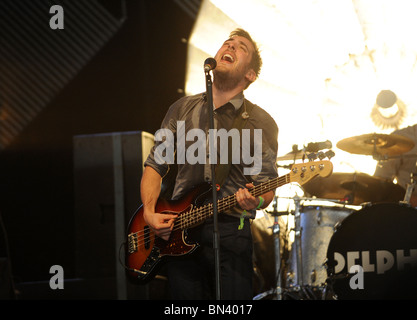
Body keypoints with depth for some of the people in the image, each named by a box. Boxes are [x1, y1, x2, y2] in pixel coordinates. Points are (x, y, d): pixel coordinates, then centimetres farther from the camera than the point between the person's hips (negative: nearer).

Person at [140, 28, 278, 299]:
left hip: (230, 234, -3)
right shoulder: (182, 109, 12)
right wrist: (149, 212, -2)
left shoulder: (260, 123, 1)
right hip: (176, 233, 3)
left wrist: (255, 200, -25)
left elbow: (267, 187, -1)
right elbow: (155, 165, 13)